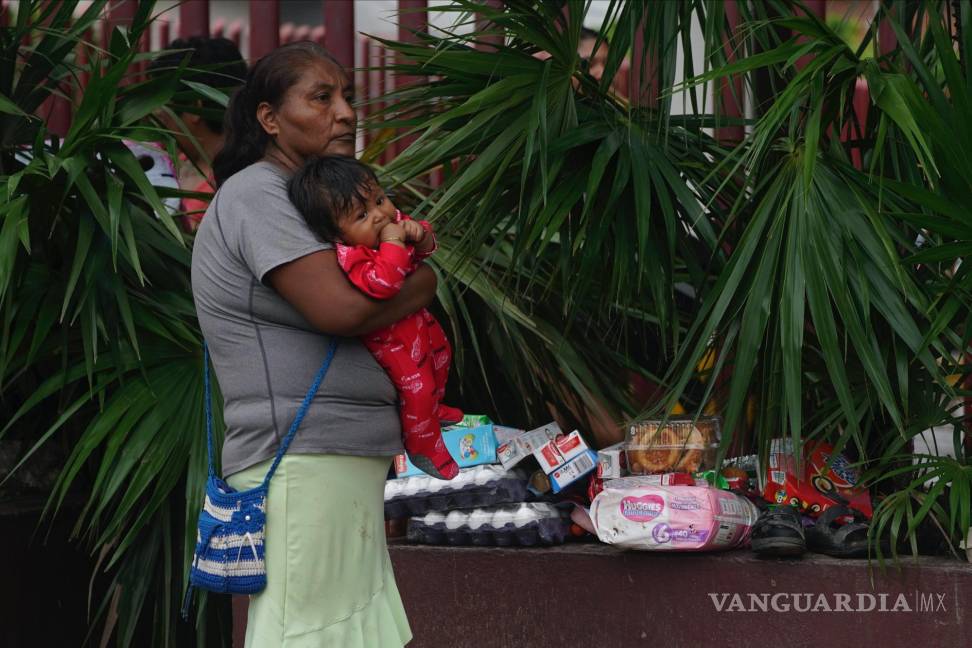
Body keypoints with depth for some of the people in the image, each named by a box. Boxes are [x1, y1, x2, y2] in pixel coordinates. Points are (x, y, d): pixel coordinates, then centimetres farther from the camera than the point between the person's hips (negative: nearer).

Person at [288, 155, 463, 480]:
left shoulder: (392, 221, -14)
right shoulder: (350, 258, -39)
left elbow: (425, 247, -2)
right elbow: (382, 283, -50)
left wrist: (419, 234, -25)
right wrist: (393, 243, -45)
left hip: (416, 318, 9)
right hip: (388, 337, -9)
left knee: (439, 354, 29)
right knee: (415, 384, -5)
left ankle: (434, 407, 57)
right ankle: (423, 447, 20)